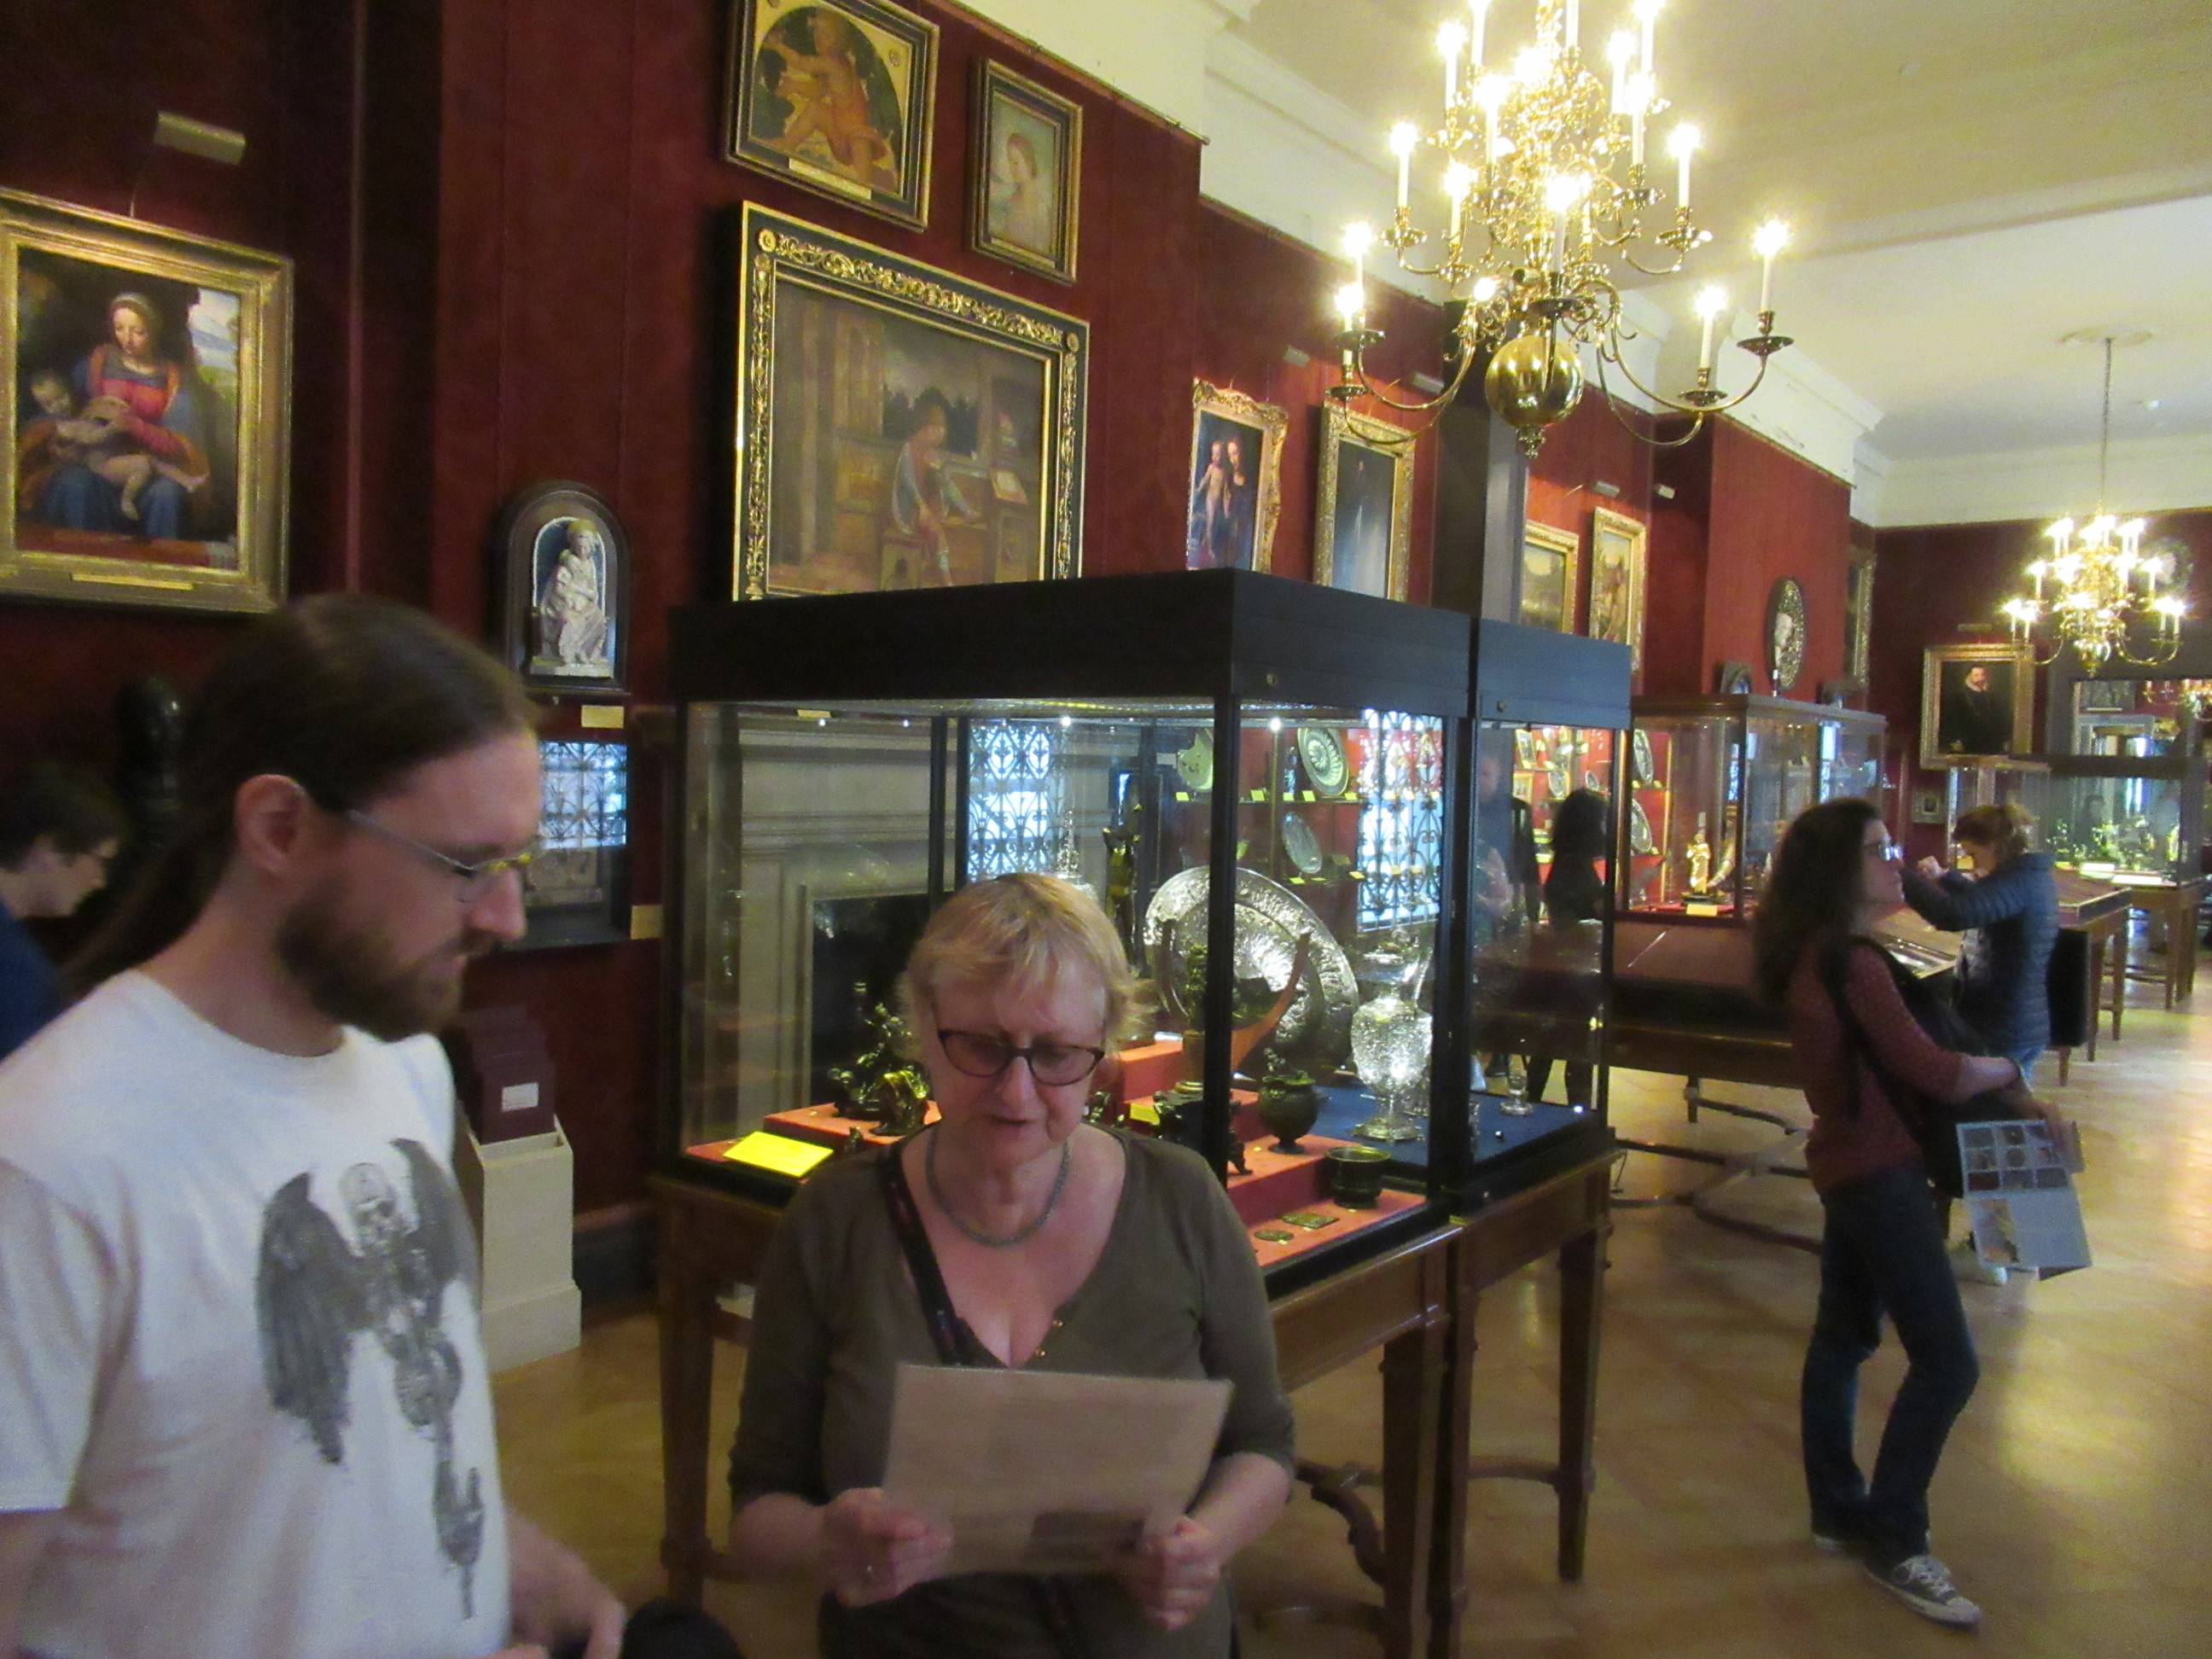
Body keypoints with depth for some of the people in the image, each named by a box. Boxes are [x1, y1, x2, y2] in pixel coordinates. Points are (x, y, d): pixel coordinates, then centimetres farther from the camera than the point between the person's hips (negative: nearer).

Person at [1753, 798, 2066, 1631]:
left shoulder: (1814, 956, 9)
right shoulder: (1851, 963, -21)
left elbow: (1882, 1058, 11)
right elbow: (1929, 1071, -20)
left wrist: (2004, 1095, 7)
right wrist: (2008, 1070, -1)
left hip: (1849, 1163, 10)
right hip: (1879, 1172, -10)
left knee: (1844, 1334, 17)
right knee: (1946, 1359, -4)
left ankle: (1839, 1509, 29)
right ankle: (1893, 1541, 4)